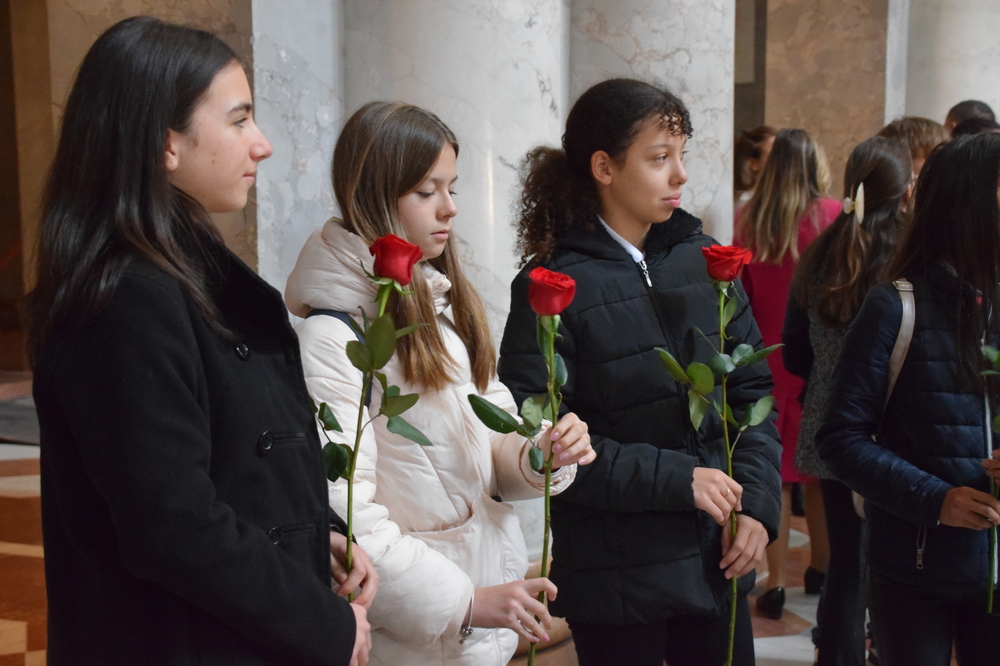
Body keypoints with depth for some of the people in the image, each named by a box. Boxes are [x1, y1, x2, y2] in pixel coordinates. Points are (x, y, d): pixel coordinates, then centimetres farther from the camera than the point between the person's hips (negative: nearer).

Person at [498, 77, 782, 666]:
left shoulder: (704, 261, 3)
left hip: (717, 559, 5)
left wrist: (757, 504, -6)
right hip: (615, 574, -4)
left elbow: (752, 390, 7)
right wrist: (675, 479, -18)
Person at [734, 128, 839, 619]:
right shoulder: (831, 215, -9)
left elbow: (739, 293, 3)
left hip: (766, 359, 1)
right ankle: (820, 569, 30)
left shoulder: (747, 220, -3)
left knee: (774, 472, 7)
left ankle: (776, 583, 7)